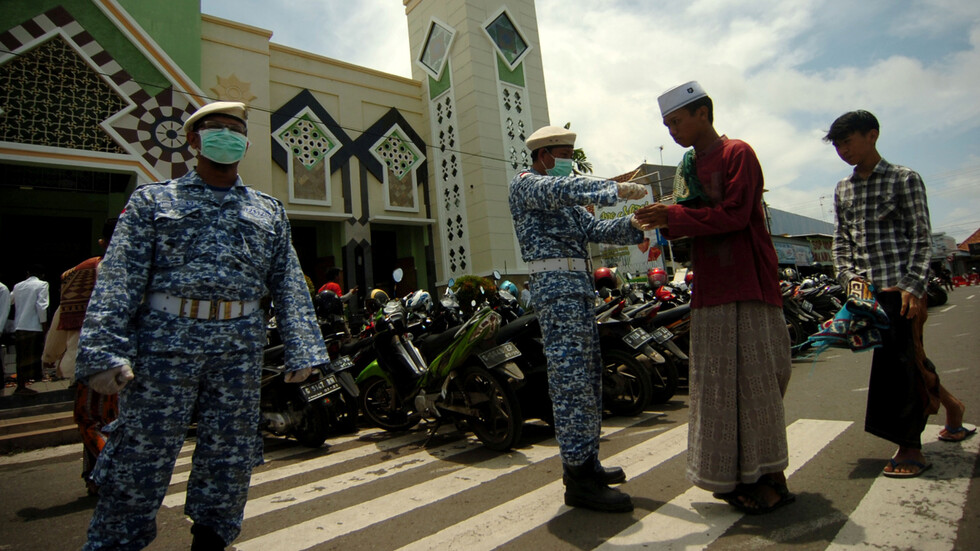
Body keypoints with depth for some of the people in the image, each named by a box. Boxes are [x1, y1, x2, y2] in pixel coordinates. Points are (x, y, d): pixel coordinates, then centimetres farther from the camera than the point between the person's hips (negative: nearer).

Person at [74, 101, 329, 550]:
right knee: (141, 453, 3)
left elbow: (289, 285, 9)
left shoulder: (269, 211, 16)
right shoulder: (153, 200, 10)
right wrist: (103, 352, -11)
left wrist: (301, 350, 0)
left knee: (229, 459, 10)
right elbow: (119, 278, 0)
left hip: (239, 344, 3)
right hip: (166, 337, -2)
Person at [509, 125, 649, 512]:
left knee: (588, 378, 11)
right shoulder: (525, 184, 2)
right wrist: (614, 189, -23)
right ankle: (578, 479, -7)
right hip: (557, 287, -10)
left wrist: (634, 224, 1)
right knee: (571, 379, -12)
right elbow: (562, 189, -18)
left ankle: (587, 464, 21)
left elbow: (596, 230, 16)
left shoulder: (566, 202, 28)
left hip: (579, 289, 10)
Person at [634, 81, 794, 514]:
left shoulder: (737, 154, -4)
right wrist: (666, 222, 1)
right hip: (711, 291, 7)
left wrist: (674, 216, -15)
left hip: (748, 284, -7)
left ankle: (771, 478, 10)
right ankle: (737, 478, 20)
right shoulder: (691, 166, 19)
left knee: (754, 380, -3)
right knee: (719, 385, 8)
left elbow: (734, 214, -15)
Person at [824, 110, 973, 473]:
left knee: (900, 360, -6)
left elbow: (921, 238, -5)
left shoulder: (904, 179, 0)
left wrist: (913, 287, -14)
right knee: (909, 360, 15)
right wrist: (849, 277, -2)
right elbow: (841, 240, 14)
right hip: (868, 289, 5)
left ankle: (910, 448, 4)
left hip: (902, 286, -5)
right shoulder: (842, 190, 14)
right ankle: (949, 405, 39)